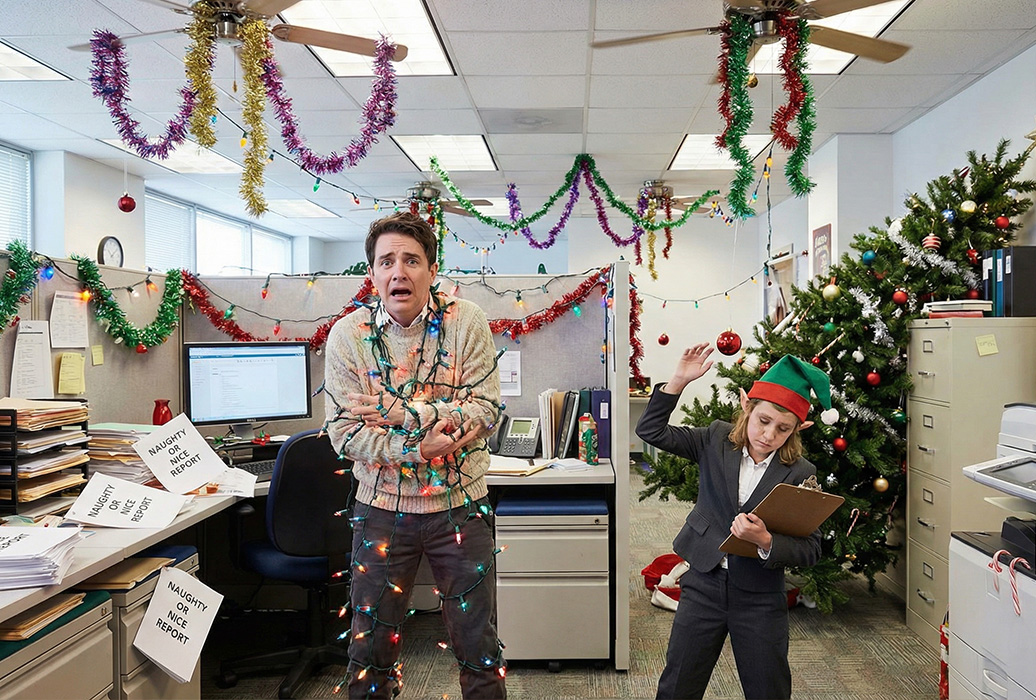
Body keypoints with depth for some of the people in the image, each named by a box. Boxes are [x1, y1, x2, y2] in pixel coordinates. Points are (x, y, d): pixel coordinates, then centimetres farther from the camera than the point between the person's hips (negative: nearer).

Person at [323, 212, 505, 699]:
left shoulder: (465, 321, -8)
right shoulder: (348, 335, -7)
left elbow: (486, 408, -13)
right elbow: (343, 432, -10)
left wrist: (402, 413, -21)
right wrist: (418, 447, -22)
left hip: (459, 503, 0)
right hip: (381, 507, 1)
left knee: (479, 650, 12)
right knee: (370, 649, 15)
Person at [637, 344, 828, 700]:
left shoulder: (800, 475, -11)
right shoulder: (717, 440, -4)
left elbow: (810, 550, -12)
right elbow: (651, 430, -6)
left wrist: (765, 541, -30)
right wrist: (678, 381, -16)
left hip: (761, 599, -1)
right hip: (703, 585, 2)